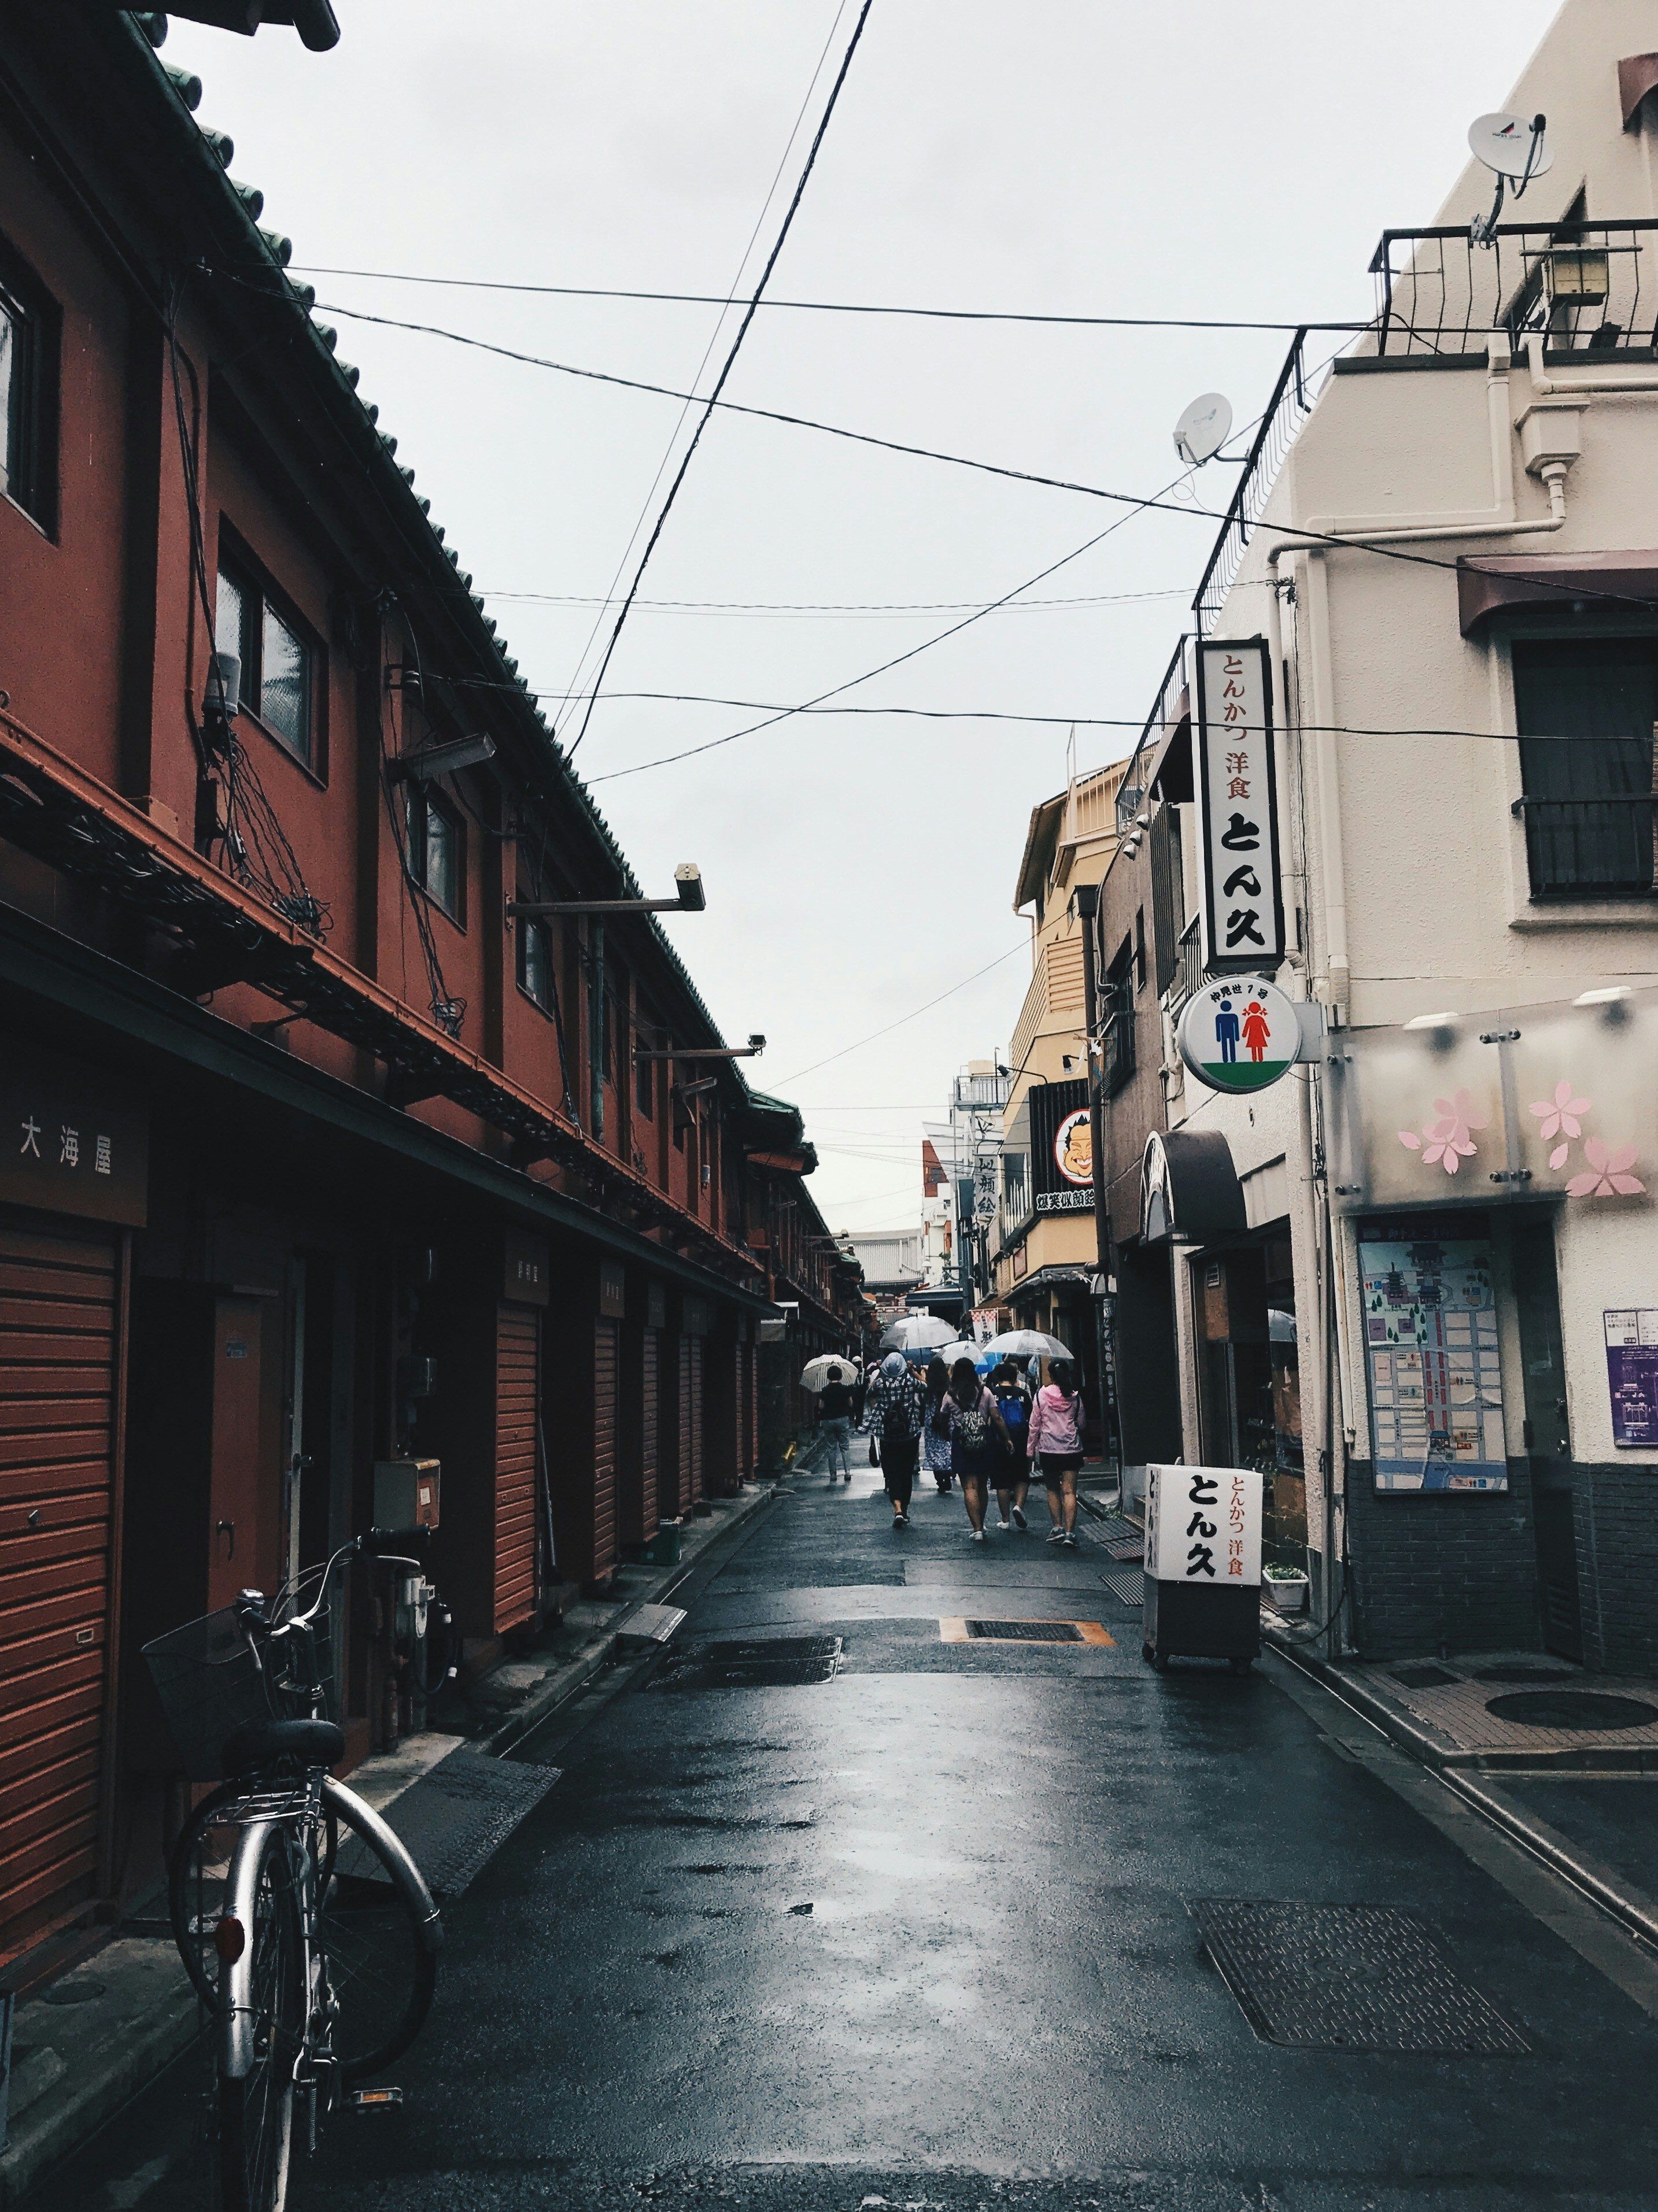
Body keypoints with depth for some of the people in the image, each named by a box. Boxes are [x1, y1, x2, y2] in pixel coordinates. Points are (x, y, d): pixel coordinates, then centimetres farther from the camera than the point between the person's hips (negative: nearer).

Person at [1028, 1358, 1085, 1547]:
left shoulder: (1041, 1395, -4)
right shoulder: (1075, 1397, -1)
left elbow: (1034, 1424, 0)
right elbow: (1081, 1424, 10)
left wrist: (1031, 1448, 9)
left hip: (1048, 1449, 0)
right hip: (1072, 1449, 0)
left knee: (1053, 1490, 14)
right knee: (1070, 1491, -3)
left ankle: (1057, 1527, 10)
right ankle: (1070, 1532, -10)